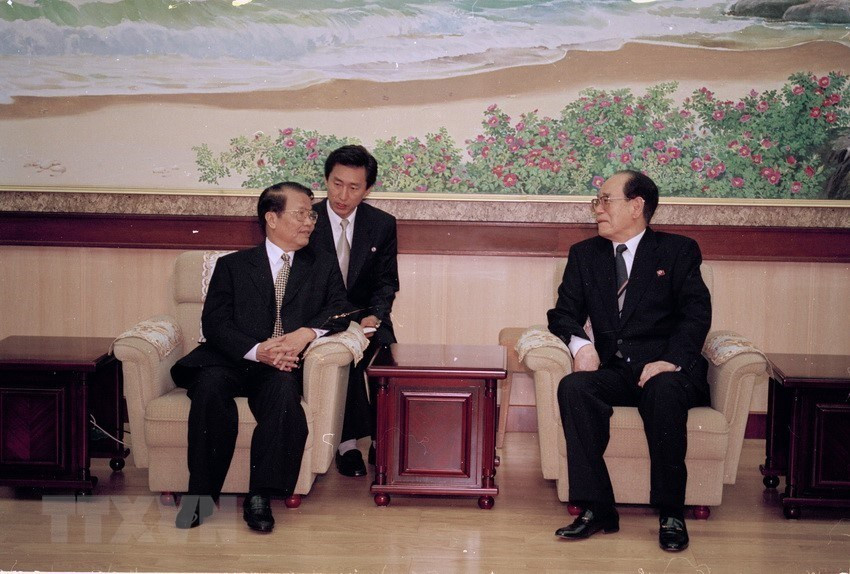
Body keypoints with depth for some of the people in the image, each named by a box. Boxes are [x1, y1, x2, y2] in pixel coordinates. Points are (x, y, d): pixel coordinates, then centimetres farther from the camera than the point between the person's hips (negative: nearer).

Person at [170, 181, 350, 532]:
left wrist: (306, 333, -13)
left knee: (283, 387, -35)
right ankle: (202, 491, -26)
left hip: (283, 367, 0)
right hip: (233, 360, 0)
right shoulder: (232, 266, 16)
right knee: (210, 385, -34)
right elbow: (214, 322, 3)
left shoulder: (323, 267, 23)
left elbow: (341, 310, 9)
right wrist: (257, 350, -16)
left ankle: (261, 496, -33)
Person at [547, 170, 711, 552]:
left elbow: (696, 313, -2)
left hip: (667, 369, -3)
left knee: (664, 391, -37)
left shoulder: (678, 251, 9)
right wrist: (579, 343, -11)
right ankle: (596, 509, -28)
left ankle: (671, 513, -26)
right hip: (613, 371, 3)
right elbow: (563, 314, 13)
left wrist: (670, 361, -20)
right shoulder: (584, 254, 19)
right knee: (573, 387, -30)